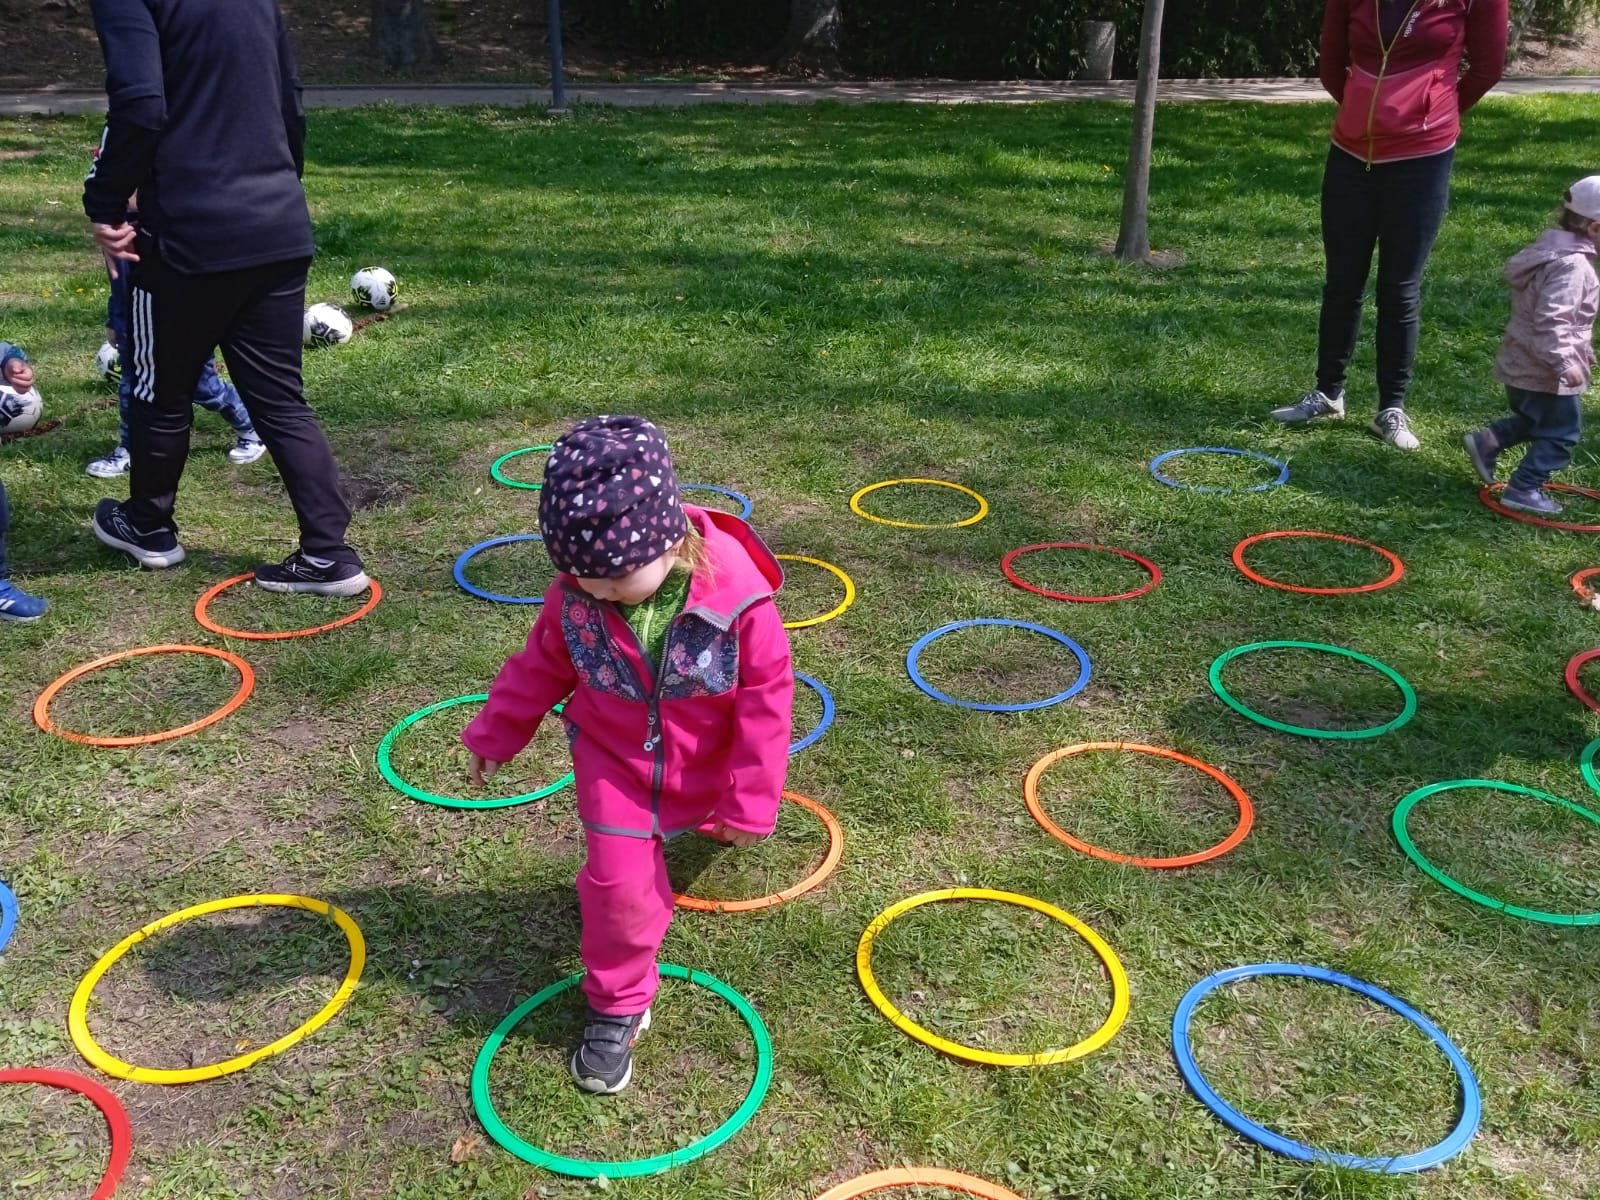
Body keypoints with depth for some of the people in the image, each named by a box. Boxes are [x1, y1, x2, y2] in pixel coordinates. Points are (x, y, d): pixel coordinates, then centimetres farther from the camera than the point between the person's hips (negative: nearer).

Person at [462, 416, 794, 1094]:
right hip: (613, 764, 1)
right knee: (622, 883, -5)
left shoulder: (736, 595, -32)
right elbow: (540, 667, -2)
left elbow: (766, 698, -21)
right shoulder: (575, 594, -22)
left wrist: (750, 801, -15)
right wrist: (495, 734, 9)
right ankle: (618, 1008, 16)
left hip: (704, 769, 0)